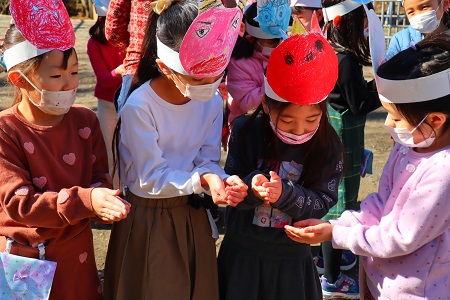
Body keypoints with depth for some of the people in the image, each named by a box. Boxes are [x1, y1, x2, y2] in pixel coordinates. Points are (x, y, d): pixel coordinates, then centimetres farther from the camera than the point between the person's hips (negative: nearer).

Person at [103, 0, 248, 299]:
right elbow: (151, 177, -20)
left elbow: (208, 161, -3)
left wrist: (223, 180, -26)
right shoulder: (139, 106, -24)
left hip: (193, 215, 5)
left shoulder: (212, 101, -9)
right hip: (148, 220, -4)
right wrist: (201, 180, -34)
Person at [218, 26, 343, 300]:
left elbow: (323, 201, -14)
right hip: (242, 254, 0)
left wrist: (285, 193, -31)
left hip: (292, 258, 0)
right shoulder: (245, 132, -12)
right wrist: (252, 186, -32)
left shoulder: (328, 144, -12)